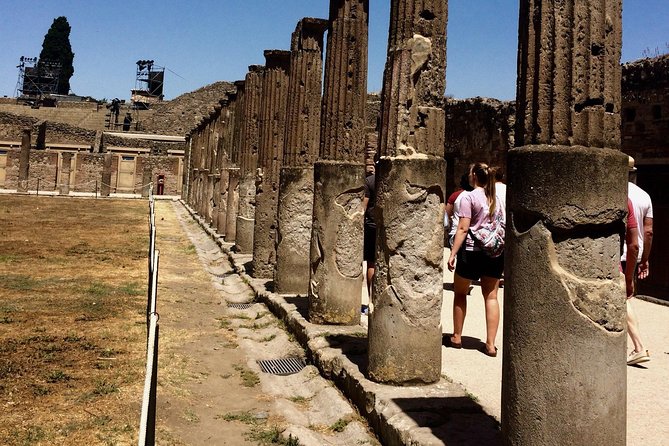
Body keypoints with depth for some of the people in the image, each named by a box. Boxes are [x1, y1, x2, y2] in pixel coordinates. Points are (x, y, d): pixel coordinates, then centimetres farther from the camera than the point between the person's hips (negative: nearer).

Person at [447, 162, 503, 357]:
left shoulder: (469, 197, -9)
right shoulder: (497, 197, 9)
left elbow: (463, 229, -14)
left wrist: (453, 253, -12)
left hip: (472, 251, -5)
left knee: (460, 293, 13)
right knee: (491, 296, 6)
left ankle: (457, 337, 20)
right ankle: (490, 344, 3)